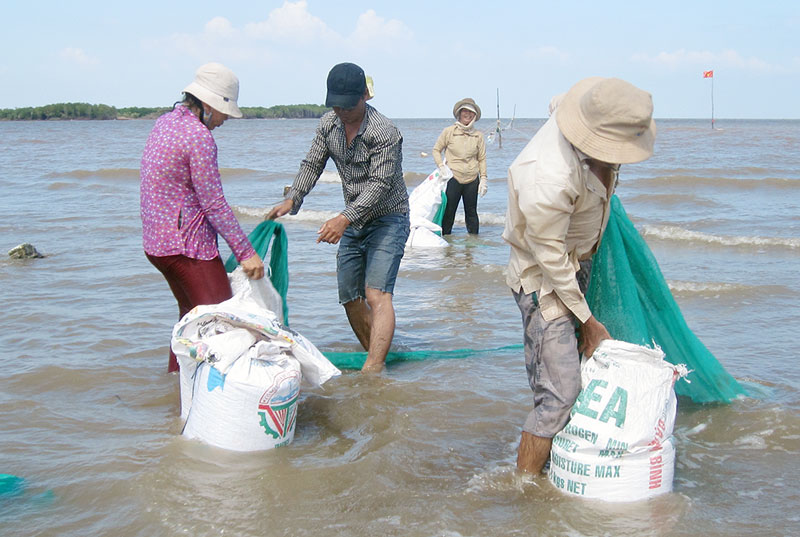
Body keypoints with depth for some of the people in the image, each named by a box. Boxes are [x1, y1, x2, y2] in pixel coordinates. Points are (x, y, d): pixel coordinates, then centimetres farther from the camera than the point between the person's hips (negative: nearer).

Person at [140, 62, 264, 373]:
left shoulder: (164, 123, 11)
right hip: (187, 244, -10)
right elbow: (214, 204, -19)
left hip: (156, 241, 10)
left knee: (191, 313, 24)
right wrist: (246, 253, -15)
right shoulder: (199, 137, -18)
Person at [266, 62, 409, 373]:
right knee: (349, 297, 8)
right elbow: (312, 165, 5)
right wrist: (292, 199, -12)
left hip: (388, 219, -7)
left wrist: (344, 218, -39)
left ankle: (373, 371, -30)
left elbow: (379, 185, -28)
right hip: (353, 222, 7)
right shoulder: (329, 125, 0)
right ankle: (373, 354, 25)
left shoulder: (384, 133, -23)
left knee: (377, 293, -22)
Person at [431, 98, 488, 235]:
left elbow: (482, 159, 10)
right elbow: (436, 150, 9)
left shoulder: (478, 135, 6)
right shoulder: (449, 131, 0)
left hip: (472, 179, 2)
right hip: (453, 178, -2)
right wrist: (441, 166, -6)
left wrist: (483, 178, 3)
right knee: (448, 212, -1)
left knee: (471, 213, 8)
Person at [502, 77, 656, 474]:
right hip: (544, 280, -9)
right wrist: (586, 318, -14)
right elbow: (551, 259, -27)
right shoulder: (549, 180, -40)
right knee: (558, 393, -11)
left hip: (578, 263, 9)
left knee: (573, 370, 19)